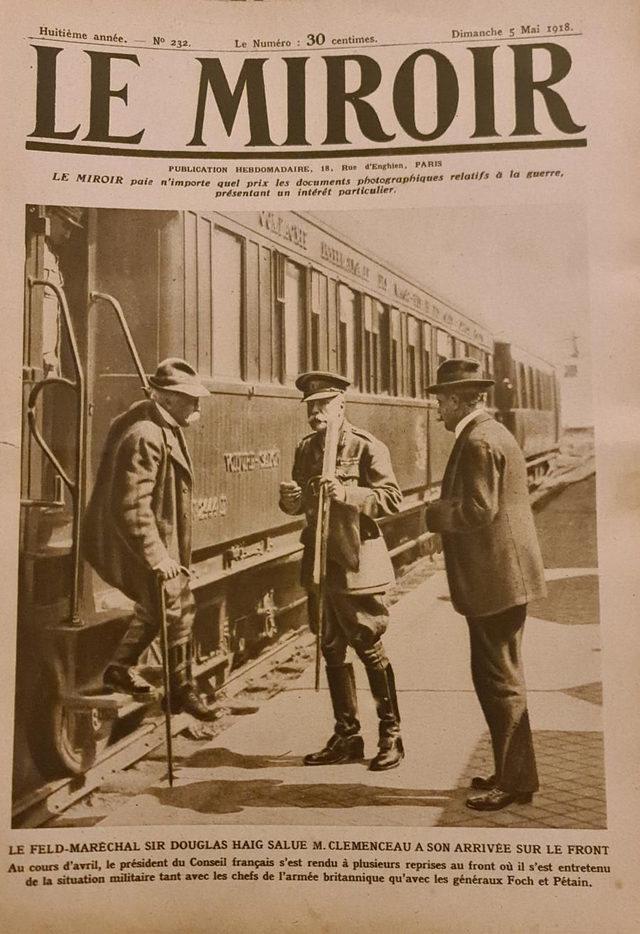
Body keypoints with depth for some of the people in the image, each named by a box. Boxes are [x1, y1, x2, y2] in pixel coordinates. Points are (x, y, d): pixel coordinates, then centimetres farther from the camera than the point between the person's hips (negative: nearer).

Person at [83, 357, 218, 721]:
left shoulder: (164, 427, 7)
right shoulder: (145, 437, -25)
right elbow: (132, 505, -28)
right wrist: (157, 556, -25)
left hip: (159, 541, 10)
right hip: (142, 545, -10)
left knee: (157, 608, 20)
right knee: (178, 609, -2)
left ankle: (120, 668, 36)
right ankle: (183, 690, 14)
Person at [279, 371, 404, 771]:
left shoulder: (367, 447, -9)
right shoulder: (306, 448, 10)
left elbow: (392, 498, -16)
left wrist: (346, 493, -28)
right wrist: (290, 498, -7)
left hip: (357, 562, -6)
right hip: (319, 562, 7)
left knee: (370, 649, 2)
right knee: (332, 651, 13)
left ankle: (391, 736, 18)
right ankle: (347, 736, 27)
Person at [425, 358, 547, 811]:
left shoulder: (479, 441, -16)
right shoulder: (495, 433, 16)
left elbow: (479, 509, -23)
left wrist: (434, 513, -9)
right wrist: (445, 509, 11)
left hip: (496, 580, -11)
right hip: (505, 575, 11)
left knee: (500, 680, -1)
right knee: (498, 676, 18)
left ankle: (516, 779, 10)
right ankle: (511, 772, 29)